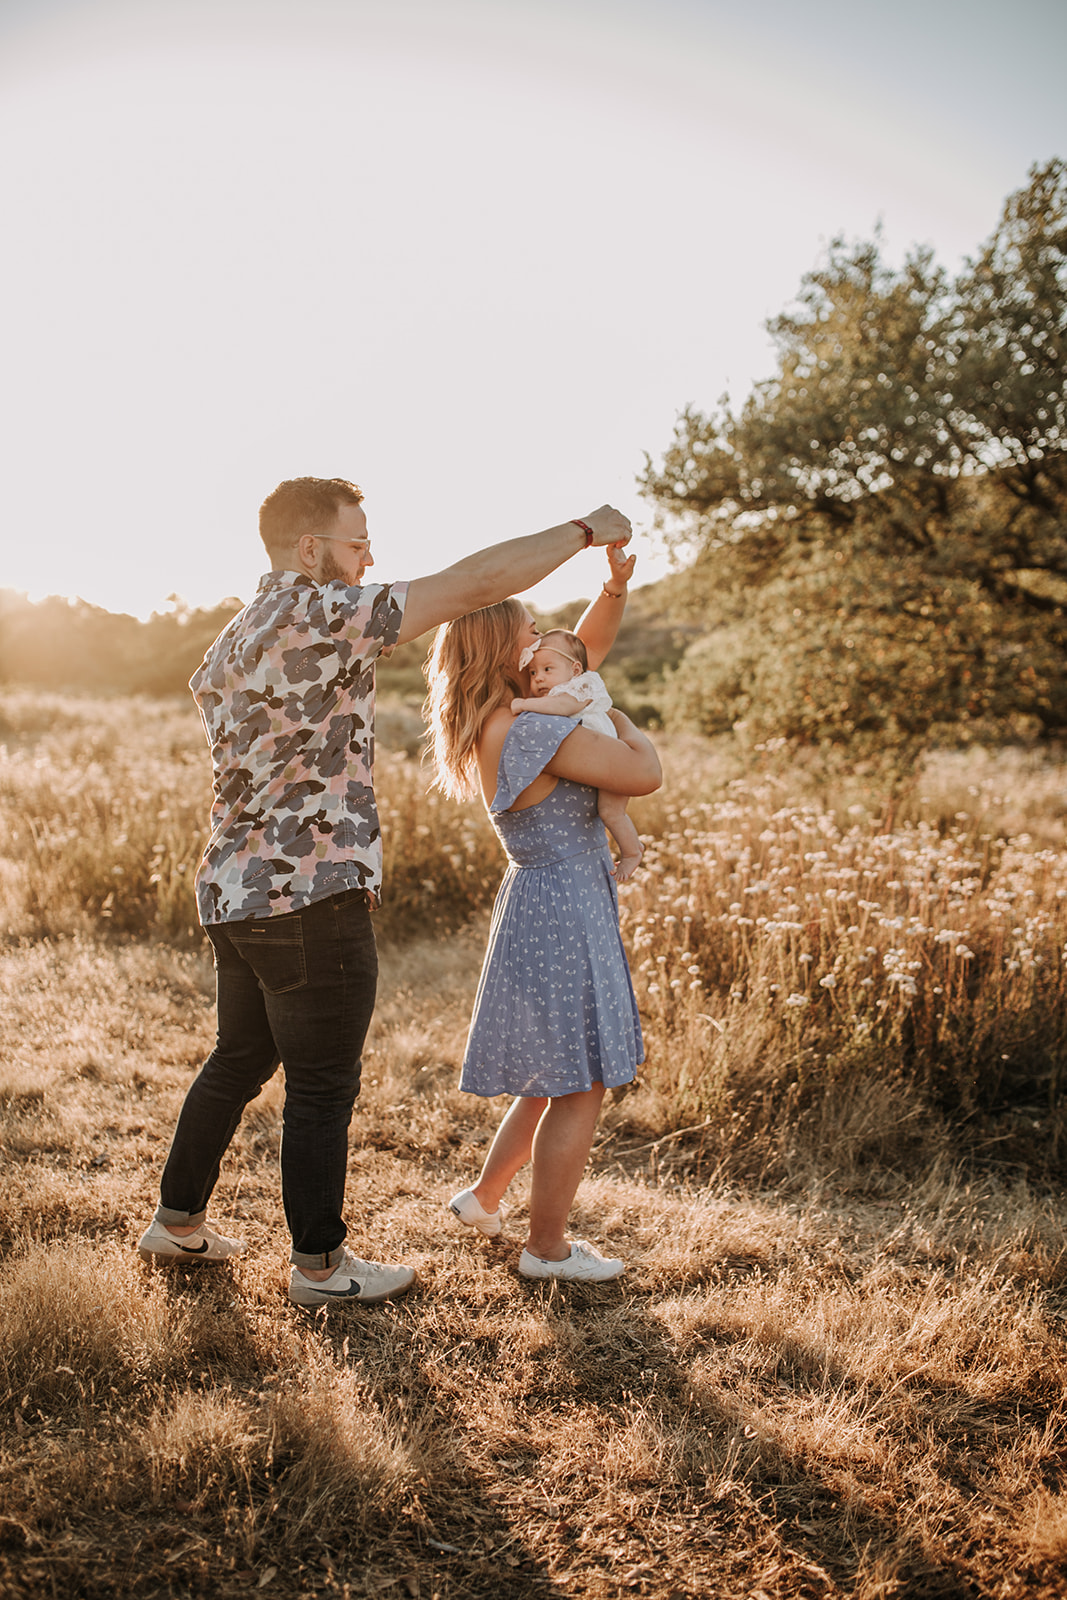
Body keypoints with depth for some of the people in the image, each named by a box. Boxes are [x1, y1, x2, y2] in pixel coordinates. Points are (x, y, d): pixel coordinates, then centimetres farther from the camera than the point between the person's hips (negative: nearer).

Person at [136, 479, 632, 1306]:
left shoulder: (231, 642, 12)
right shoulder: (319, 616, -16)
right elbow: (471, 584, -18)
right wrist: (585, 530, -9)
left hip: (235, 890, 9)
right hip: (312, 898, -9)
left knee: (239, 1059, 22)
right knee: (324, 1086, 5)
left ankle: (178, 1221, 35)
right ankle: (319, 1263, 19)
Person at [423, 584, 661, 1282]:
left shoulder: (503, 721, 8)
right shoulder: (533, 731, -21)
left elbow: (588, 647, 17)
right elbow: (645, 775, -22)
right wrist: (625, 726, -3)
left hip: (543, 906, 10)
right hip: (563, 915, -10)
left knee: (554, 1079, 23)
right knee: (579, 1087, 2)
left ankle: (485, 1198, 37)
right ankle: (548, 1248, 16)